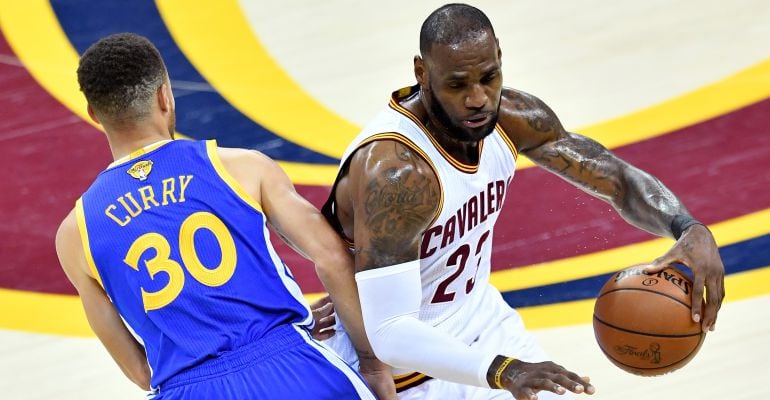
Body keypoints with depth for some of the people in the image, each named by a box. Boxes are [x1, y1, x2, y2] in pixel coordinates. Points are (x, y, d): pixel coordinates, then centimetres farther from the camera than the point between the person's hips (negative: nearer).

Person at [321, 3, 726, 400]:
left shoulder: (513, 118, -11)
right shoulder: (393, 169, -33)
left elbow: (619, 180, -1)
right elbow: (388, 332, -37)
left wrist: (690, 229, -22)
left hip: (486, 324, 7)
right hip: (409, 367, -7)